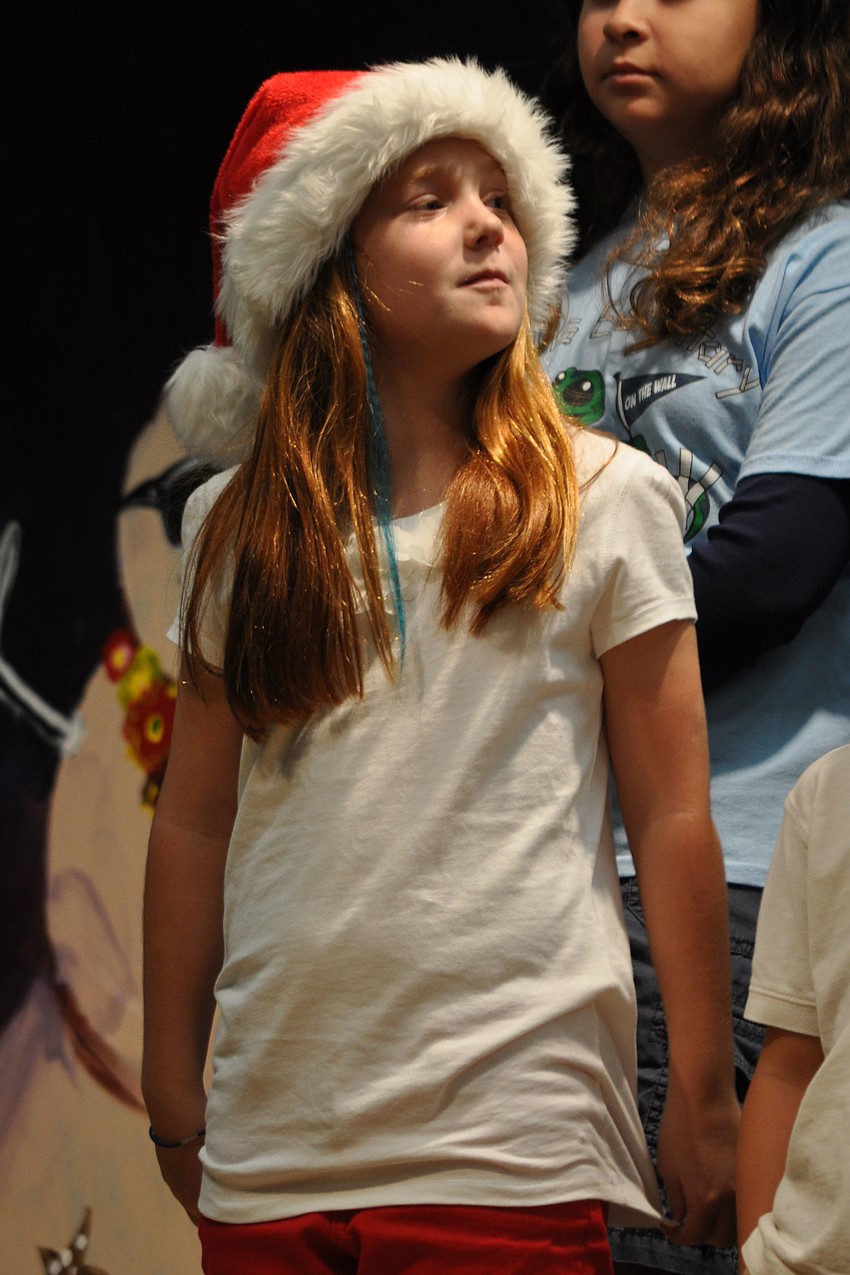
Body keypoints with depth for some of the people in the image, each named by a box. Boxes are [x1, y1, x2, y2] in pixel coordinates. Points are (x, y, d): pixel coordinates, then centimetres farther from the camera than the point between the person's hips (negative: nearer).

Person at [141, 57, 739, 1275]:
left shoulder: (606, 500, 0)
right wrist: (173, 1093, 11)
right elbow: (196, 824, 11)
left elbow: (674, 820, 0)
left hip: (509, 1145, -2)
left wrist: (705, 1098, 0)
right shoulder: (234, 524, 8)